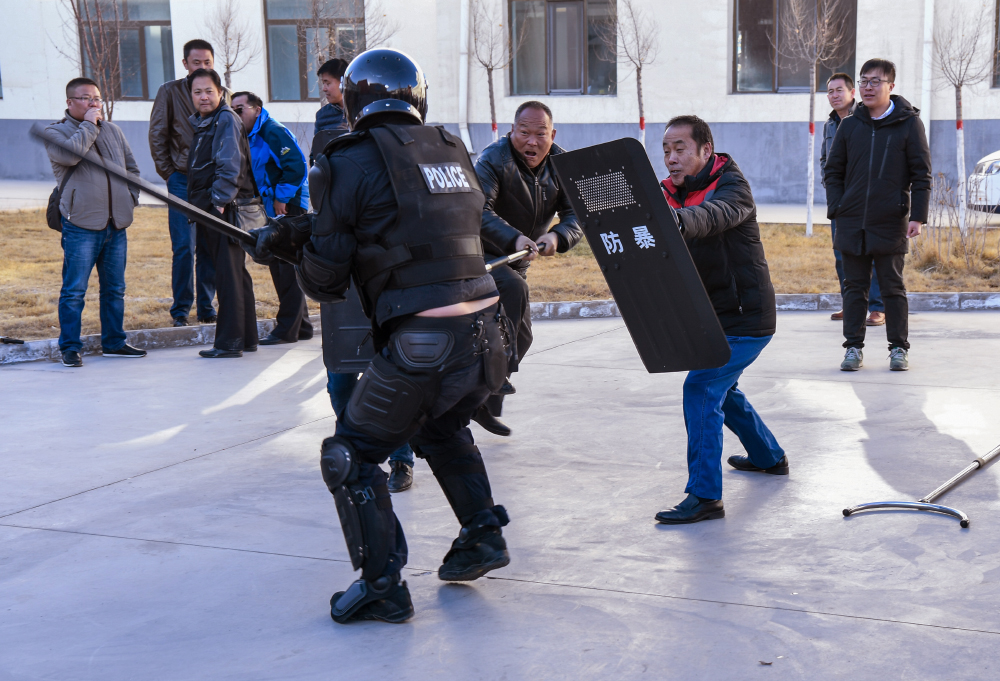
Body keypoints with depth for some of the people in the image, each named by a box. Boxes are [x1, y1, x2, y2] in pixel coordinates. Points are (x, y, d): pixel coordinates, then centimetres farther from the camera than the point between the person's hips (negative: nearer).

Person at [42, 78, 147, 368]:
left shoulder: (113, 130, 18)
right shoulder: (55, 132, 1)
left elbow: (132, 167, 27)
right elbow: (70, 153, -22)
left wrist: (131, 196, 12)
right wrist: (89, 124, -10)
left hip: (116, 224, 6)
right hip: (81, 225, -5)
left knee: (115, 288, 12)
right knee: (74, 290, -4)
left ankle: (114, 341, 22)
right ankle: (70, 347, 3)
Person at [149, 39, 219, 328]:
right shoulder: (170, 92, 3)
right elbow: (157, 135, 5)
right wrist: (168, 172, -1)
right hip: (183, 180, -3)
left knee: (211, 247, 5)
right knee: (184, 247, -6)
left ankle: (206, 308, 14)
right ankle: (180, 310, 3)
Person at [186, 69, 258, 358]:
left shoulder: (226, 120, -10)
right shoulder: (203, 123, 19)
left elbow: (229, 165, -19)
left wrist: (220, 199, -21)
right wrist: (199, 205, 19)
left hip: (225, 208, -10)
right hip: (212, 208, 10)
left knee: (229, 273, -8)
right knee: (235, 272, 14)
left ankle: (229, 342, -6)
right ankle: (246, 337, 21)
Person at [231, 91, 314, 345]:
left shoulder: (273, 132, -14)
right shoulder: (251, 136, 16)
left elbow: (296, 166, -22)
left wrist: (281, 198, -18)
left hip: (289, 207, -10)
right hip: (274, 209, 10)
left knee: (288, 267, -6)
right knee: (278, 266, 13)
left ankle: (287, 330, -3)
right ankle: (301, 326, 20)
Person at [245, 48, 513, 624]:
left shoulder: (350, 162, -4)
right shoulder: (453, 152, 15)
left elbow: (325, 281, -3)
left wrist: (297, 245, 22)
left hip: (422, 344, -7)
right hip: (487, 333, 7)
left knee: (353, 456, 12)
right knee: (441, 428, 34)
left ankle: (383, 587, 11)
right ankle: (484, 536, 35)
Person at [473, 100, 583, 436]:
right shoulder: (493, 160, -23)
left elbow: (576, 215, -12)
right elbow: (479, 211, -36)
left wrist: (557, 237, -34)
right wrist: (514, 239, -52)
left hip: (516, 260, 7)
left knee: (521, 336, 11)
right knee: (513, 288, -35)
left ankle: (485, 406, 27)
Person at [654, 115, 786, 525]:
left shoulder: (733, 187, -17)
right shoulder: (673, 193, 5)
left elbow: (715, 215, -41)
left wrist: (675, 219, -62)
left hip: (745, 318, -9)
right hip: (715, 317, 9)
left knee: (701, 390, -18)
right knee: (721, 388, 24)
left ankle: (705, 496, -17)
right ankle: (768, 457, 46)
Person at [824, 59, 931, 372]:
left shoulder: (909, 123, -1)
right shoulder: (849, 126, 8)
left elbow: (922, 174, -2)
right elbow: (834, 171, 12)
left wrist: (917, 216, -9)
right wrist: (836, 210, 1)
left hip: (891, 224, -3)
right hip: (852, 223, 3)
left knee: (893, 287, 5)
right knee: (855, 287, 6)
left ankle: (899, 348, 13)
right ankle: (853, 347, 13)